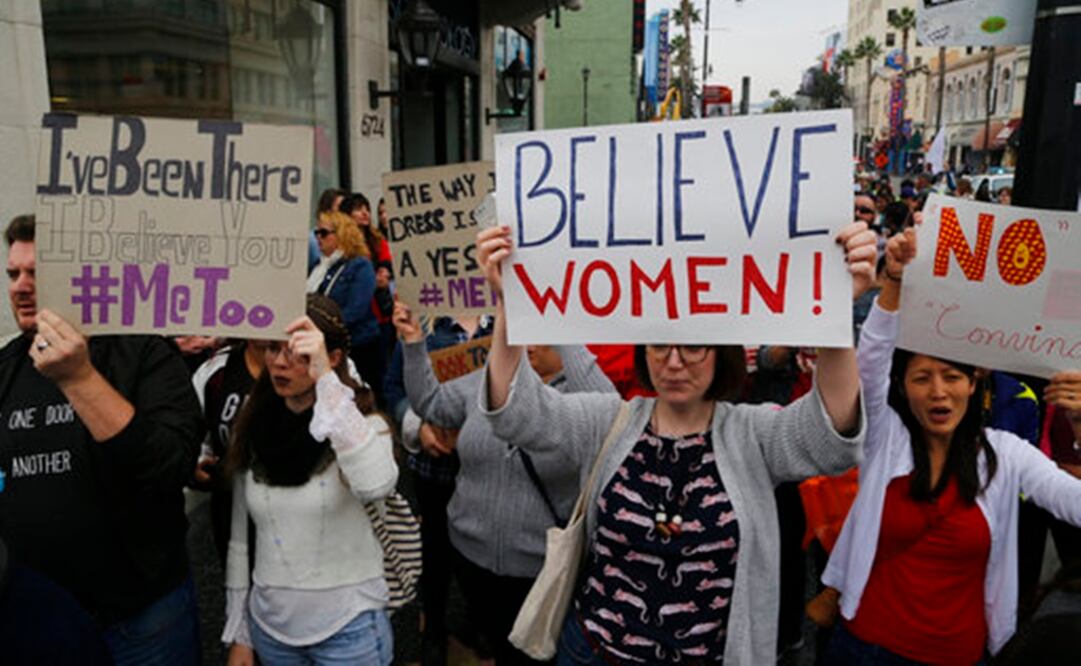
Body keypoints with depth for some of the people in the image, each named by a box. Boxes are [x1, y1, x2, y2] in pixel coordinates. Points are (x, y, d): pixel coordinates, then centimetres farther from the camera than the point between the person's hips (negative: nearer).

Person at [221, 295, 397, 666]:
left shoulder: (359, 424, -12)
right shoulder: (255, 429, 0)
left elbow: (376, 486, -36)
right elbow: (240, 540, 7)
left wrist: (326, 380, -35)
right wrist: (237, 635, 8)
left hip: (347, 628, -4)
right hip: (269, 626, 4)